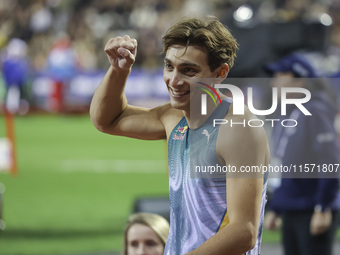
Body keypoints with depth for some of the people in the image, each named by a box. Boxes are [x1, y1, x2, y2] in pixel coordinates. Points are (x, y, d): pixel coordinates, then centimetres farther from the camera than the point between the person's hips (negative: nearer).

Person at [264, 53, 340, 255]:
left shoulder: (315, 112, -11)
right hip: (291, 213, 9)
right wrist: (274, 209, 22)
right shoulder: (290, 115, 16)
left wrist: (323, 208, -20)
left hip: (313, 213, -9)